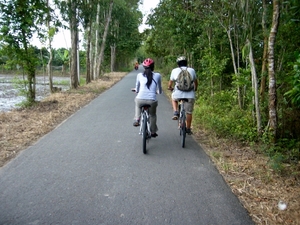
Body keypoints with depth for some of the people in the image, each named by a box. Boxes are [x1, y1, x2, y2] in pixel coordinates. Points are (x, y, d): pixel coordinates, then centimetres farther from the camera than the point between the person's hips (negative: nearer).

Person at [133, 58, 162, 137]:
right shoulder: (157, 75, 9)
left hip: (140, 100, 1)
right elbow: (159, 91, 19)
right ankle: (153, 132, 39)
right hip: (152, 101, 0)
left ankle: (136, 120, 32)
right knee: (153, 115, 30)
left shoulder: (139, 75, 10)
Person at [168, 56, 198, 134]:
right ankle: (188, 129, 26)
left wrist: (169, 87, 40)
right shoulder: (192, 70, 11)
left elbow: (171, 82, 18)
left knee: (173, 98, 34)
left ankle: (176, 113, 16)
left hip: (178, 94, -1)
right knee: (189, 112, 17)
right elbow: (195, 82, 23)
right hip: (190, 95, 1)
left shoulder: (174, 70, 8)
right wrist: (195, 88, 44)